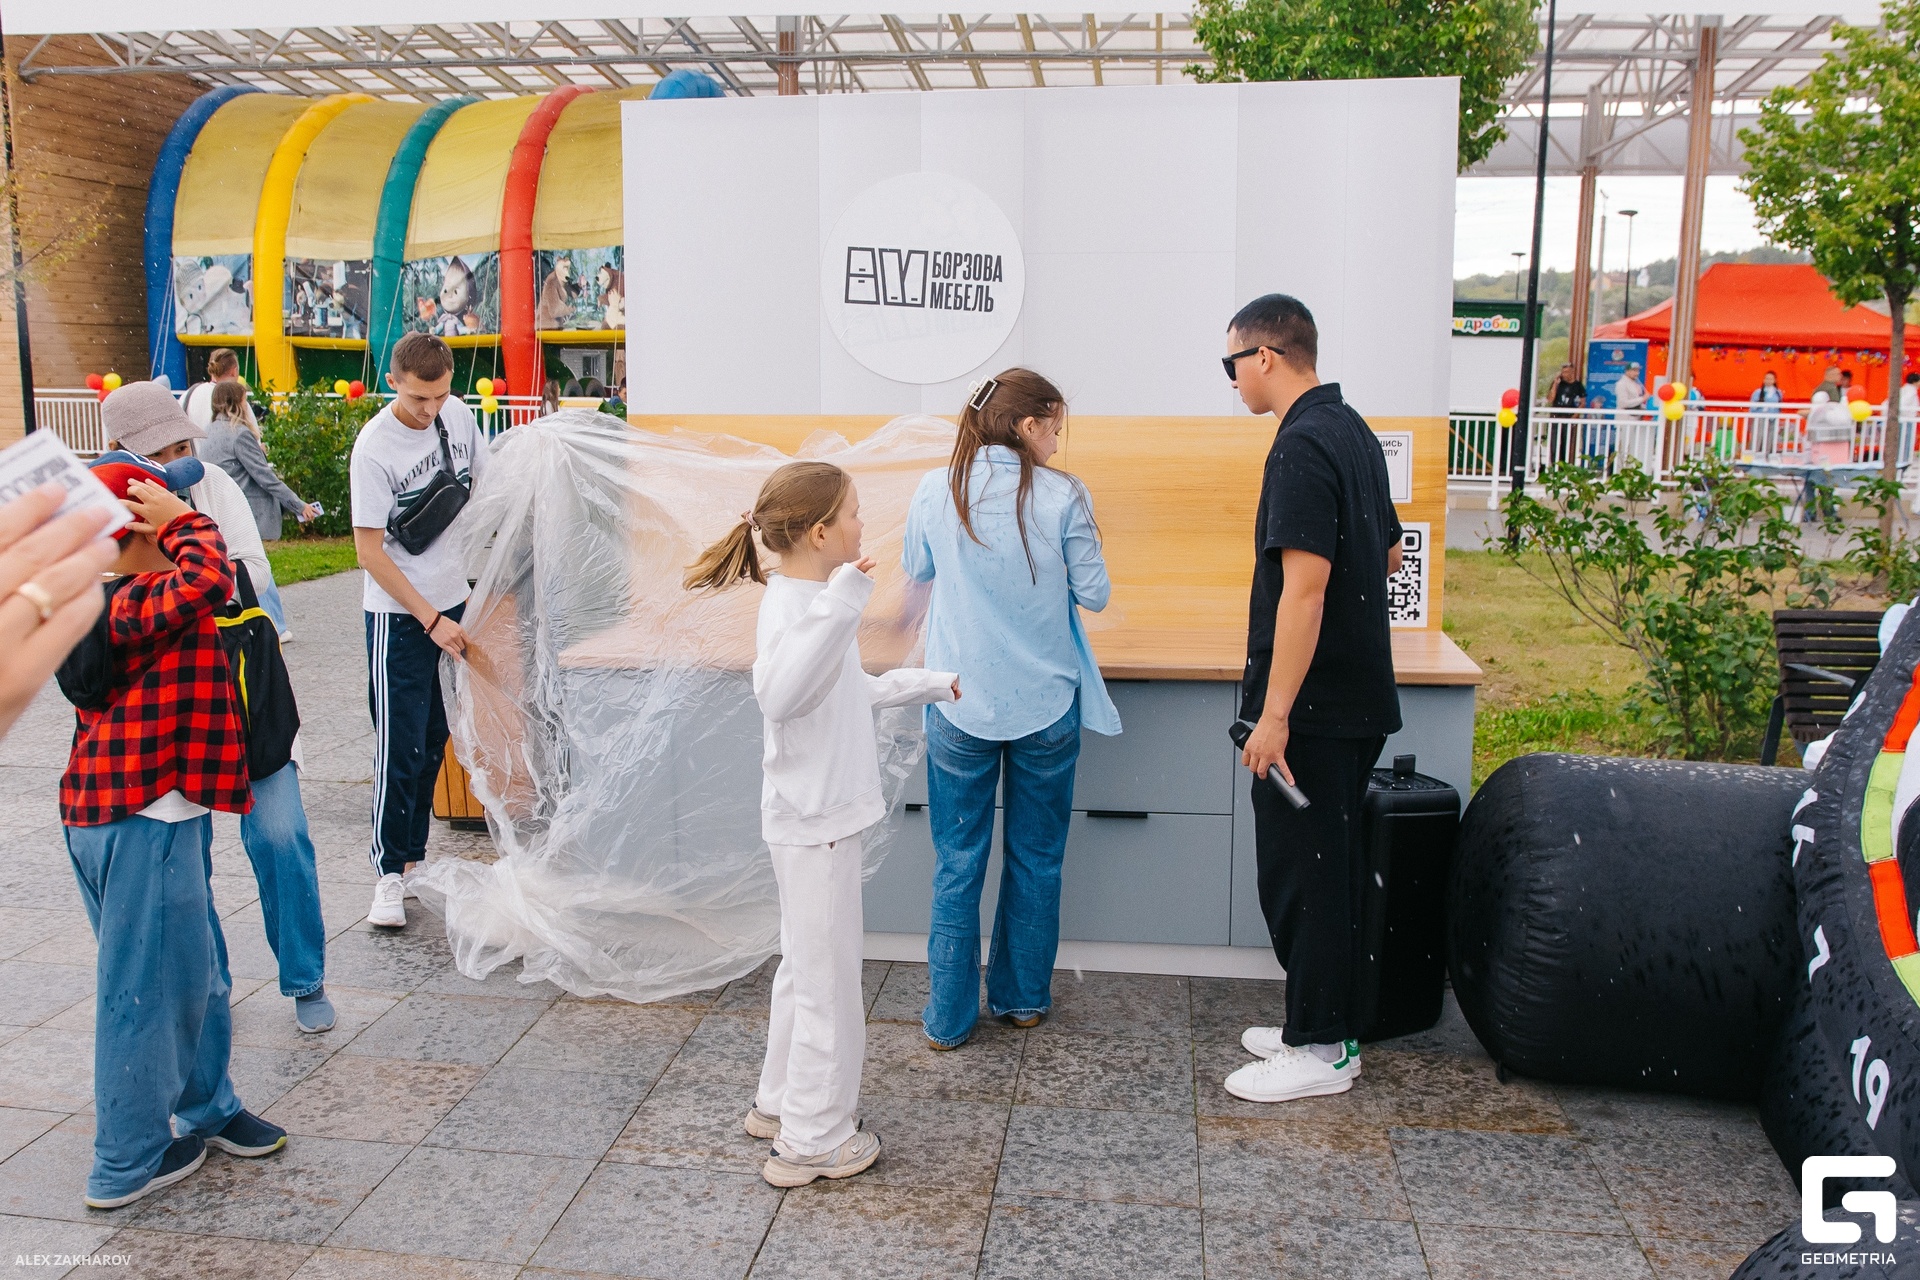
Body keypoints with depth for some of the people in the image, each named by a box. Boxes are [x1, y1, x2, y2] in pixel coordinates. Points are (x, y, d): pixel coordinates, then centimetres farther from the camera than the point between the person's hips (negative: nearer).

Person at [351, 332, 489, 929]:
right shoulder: (374, 447, -17)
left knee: (435, 739, 12)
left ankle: (414, 853, 25)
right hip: (400, 615, -6)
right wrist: (431, 618, -18)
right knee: (401, 745, -4)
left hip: (455, 600, 6)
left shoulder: (460, 416, 0)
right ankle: (390, 873, 6)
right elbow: (369, 549, -15)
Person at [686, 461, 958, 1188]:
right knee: (827, 978, 1)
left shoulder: (818, 599, 10)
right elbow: (778, 695, -40)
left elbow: (852, 689, 24)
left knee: (806, 965, 21)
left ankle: (782, 1103, 35)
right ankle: (813, 1140, 14)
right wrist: (841, 607, -45)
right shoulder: (791, 605, -21)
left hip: (822, 813, 10)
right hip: (814, 819, -10)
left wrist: (935, 684, 29)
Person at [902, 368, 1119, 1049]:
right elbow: (1093, 592, -3)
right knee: (1036, 859, 16)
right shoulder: (1063, 496, -10)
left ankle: (948, 1017, 16)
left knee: (957, 864, 10)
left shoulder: (937, 491, -4)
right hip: (1046, 705, 0)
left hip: (960, 708, 1)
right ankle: (1022, 998, 29)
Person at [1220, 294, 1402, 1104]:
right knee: (1327, 869, 17)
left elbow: (1306, 587, -25)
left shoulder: (1302, 446, -18)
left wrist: (1274, 714, -24)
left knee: (1302, 875, 0)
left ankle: (1319, 1052, 11)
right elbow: (1389, 556, 21)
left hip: (1313, 706, -10)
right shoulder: (1353, 432, 12)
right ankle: (1319, 1025, 29)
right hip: (1358, 701, 10)